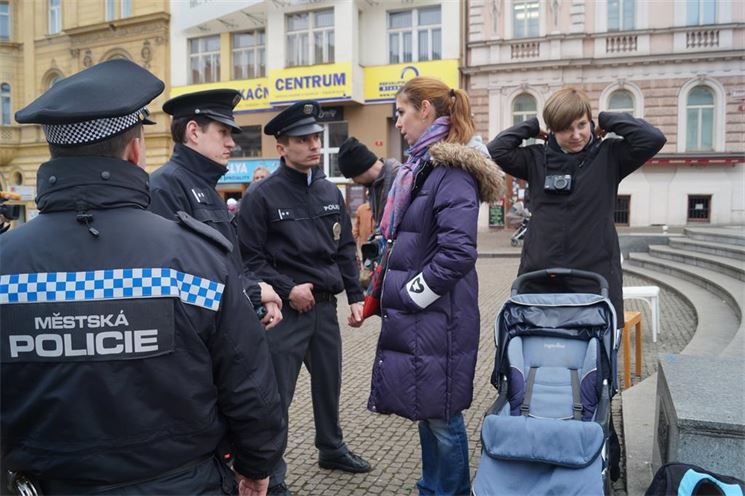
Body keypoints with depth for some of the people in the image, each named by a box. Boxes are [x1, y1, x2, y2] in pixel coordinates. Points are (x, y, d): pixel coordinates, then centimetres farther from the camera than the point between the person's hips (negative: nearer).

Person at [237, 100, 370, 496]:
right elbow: (249, 258, -9)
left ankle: (332, 449, 41)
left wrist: (354, 295, 8)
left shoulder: (330, 191, 9)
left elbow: (345, 248, 13)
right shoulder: (262, 195, -10)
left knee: (329, 383, 19)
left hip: (325, 306, 6)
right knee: (276, 395, 3)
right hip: (285, 310, -6)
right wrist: (286, 289, -17)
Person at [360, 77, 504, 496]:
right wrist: (394, 294, 14)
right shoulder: (422, 166, 14)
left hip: (438, 316, -9)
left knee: (440, 412, 4)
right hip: (416, 315, 9)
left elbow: (457, 252, -23)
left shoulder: (451, 170, -15)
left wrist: (410, 296, -15)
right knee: (426, 409, 19)